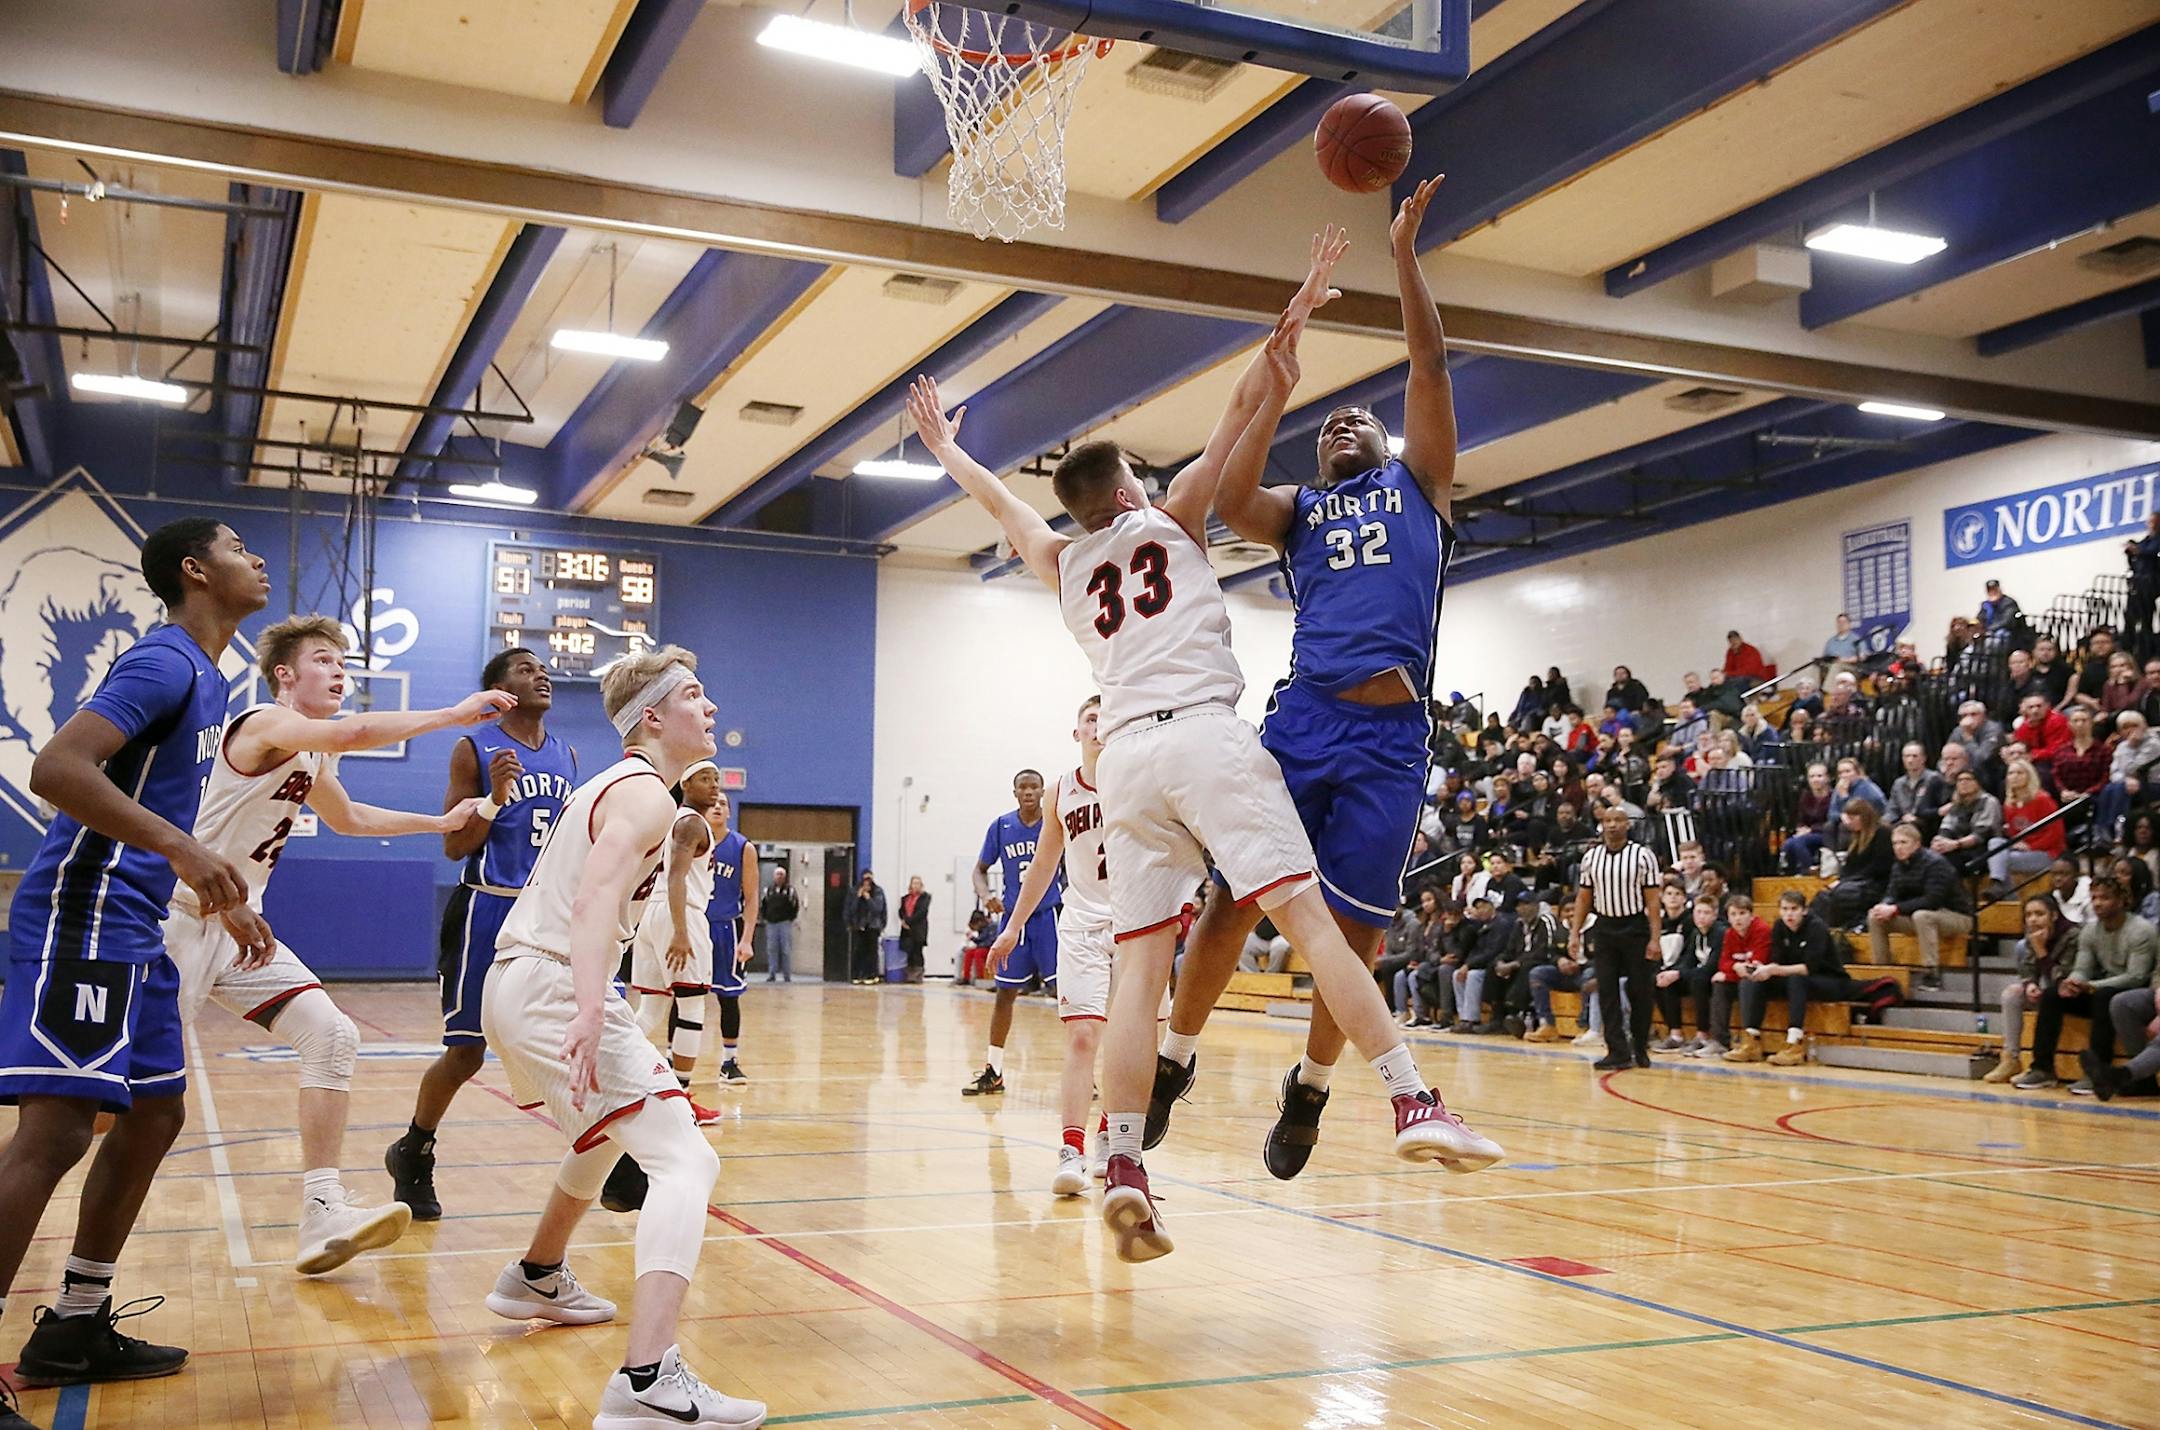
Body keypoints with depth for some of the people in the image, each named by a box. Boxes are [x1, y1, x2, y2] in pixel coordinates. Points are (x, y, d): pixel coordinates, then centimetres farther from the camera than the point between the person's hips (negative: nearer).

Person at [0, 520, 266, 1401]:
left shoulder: (204, 677, 17)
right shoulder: (163, 662, -13)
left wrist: (222, 897, 25)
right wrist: (182, 850, -32)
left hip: (131, 925, 10)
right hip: (81, 916, -10)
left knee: (154, 1115, 14)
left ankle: (75, 1330, 23)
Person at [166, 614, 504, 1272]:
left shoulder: (313, 759, 13)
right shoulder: (264, 724, -15)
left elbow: (348, 817, 33)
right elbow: (356, 733, -35)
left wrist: (440, 822, 28)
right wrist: (455, 713, -31)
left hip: (241, 926, 9)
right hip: (183, 920, -8)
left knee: (332, 1037, -8)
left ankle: (324, 1217, -11)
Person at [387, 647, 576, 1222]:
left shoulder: (567, 755, 12)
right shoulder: (475, 750, -4)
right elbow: (454, 846, -6)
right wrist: (494, 798, -22)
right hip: (489, 911, -5)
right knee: (466, 1051, 1)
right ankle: (412, 1154, 24)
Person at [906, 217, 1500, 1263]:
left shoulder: (1064, 565, 25)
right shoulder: (1166, 518, 14)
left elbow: (1001, 503, 43)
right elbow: (1245, 410, 13)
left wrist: (944, 446, 60)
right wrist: (1296, 314, 21)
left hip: (1125, 758, 5)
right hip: (1204, 736, -4)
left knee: (1140, 966, 2)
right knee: (1309, 916, -11)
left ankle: (1123, 1168, -6)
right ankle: (1416, 1107, -18)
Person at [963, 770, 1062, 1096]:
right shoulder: (1001, 826, 1)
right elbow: (981, 869, 9)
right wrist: (985, 895, -11)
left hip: (1050, 915, -3)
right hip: (1013, 915, 3)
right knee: (1005, 992, 8)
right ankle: (993, 1072, 18)